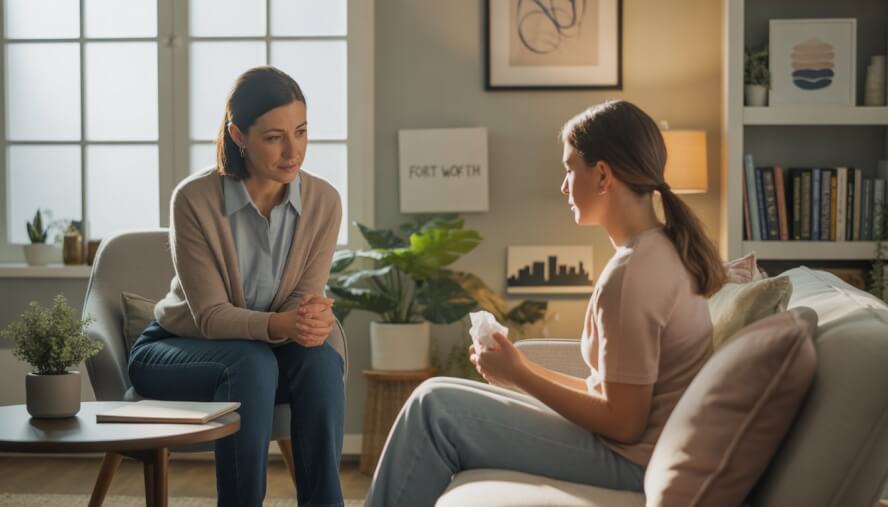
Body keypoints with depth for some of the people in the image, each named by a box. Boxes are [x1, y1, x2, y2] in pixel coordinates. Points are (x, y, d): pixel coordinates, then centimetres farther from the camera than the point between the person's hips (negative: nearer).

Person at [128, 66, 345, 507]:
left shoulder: (323, 201, -12)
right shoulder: (195, 200, -23)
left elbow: (306, 299, -12)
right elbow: (210, 314, -23)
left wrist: (314, 318, -38)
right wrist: (278, 324, -43)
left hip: (267, 349, 3)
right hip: (173, 349, -3)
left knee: (321, 359, -30)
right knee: (252, 363, -35)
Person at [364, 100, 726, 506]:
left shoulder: (629, 274, -22)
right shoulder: (664, 250, 7)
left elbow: (623, 422, -21)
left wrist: (520, 376, -11)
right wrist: (527, 372, 6)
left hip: (632, 461, -10)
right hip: (646, 449, 10)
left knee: (434, 407, -7)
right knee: (440, 402, 14)